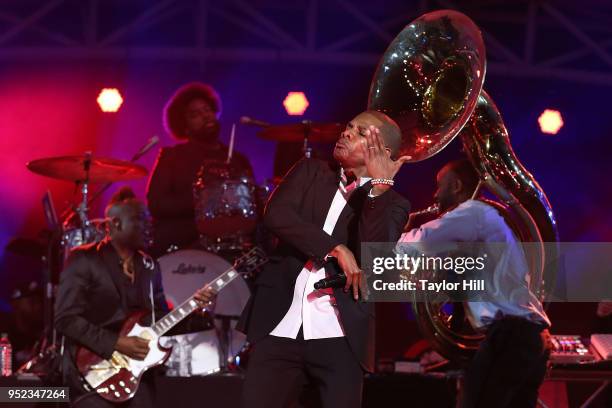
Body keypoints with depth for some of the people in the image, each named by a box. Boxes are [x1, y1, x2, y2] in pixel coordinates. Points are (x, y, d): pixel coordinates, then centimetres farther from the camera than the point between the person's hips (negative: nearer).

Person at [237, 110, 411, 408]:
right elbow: (276, 215, -3)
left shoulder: (391, 204, 6)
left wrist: (380, 187, -17)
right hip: (279, 326, 2)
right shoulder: (310, 172, 14)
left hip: (341, 337, -2)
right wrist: (336, 248, -11)